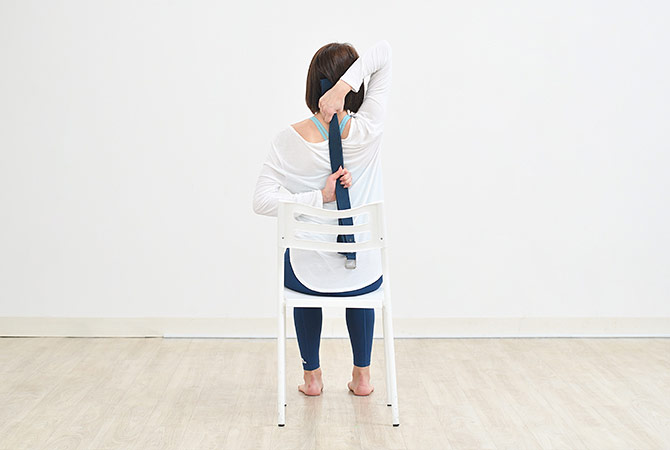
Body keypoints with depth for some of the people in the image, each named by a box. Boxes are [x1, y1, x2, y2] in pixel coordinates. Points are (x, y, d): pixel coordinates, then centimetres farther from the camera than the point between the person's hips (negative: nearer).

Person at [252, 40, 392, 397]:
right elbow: (384, 50, -8)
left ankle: (311, 376, 40)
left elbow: (262, 200, -17)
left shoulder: (288, 140, -13)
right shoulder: (368, 129, -13)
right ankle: (362, 376, 40)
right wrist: (344, 87, -21)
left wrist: (319, 197, -15)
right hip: (365, 276, 1)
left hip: (308, 276, 0)